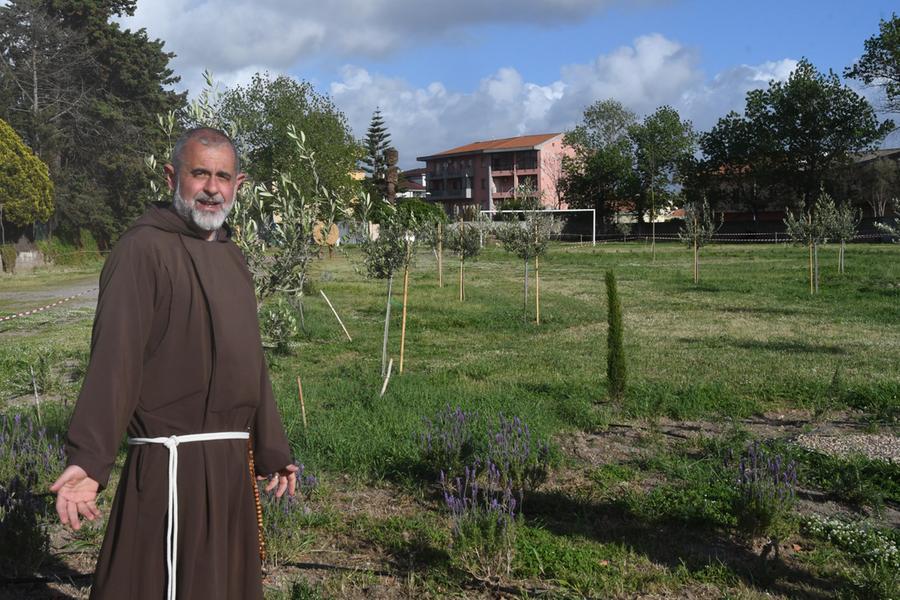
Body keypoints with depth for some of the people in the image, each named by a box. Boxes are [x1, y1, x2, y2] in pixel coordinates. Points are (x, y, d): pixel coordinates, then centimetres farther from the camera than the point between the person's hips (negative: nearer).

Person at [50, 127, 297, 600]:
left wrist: (272, 450, 23)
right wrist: (87, 458, -32)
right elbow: (114, 357, -22)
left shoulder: (230, 255, 14)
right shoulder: (144, 248, -11)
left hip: (231, 461, 9)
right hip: (175, 462, -8)